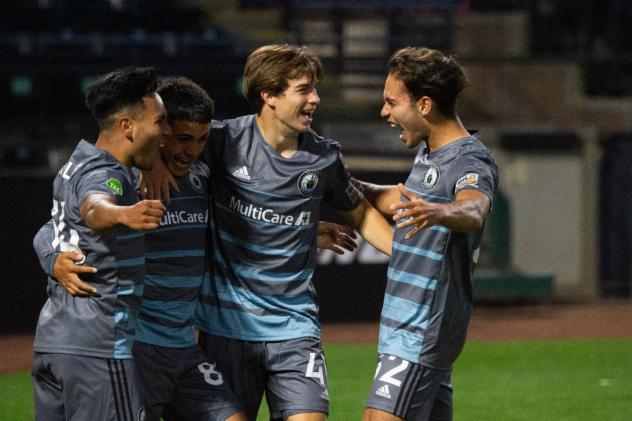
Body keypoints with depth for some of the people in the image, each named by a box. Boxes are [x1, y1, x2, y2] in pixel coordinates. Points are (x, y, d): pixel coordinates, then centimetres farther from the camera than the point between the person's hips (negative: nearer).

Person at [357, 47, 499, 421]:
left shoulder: (471, 162, -18)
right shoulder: (429, 154, 14)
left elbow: (473, 211, -42)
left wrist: (438, 212, -63)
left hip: (422, 332, -10)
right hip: (409, 328, 10)